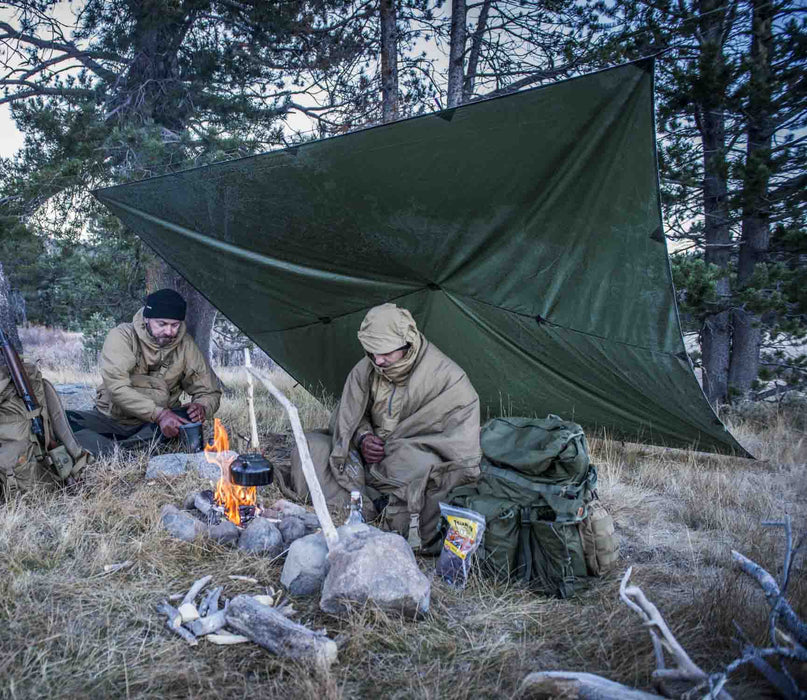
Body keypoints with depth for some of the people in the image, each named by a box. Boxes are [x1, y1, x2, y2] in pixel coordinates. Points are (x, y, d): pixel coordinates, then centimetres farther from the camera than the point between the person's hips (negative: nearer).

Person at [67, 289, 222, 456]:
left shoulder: (186, 345, -3)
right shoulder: (122, 336, -11)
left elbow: (210, 392, 4)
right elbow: (116, 387, -24)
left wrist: (201, 407, -21)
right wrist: (158, 413, -35)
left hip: (154, 424, 2)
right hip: (111, 419, -1)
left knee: (189, 417, -30)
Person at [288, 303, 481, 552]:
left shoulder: (447, 378, -17)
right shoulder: (365, 369, -2)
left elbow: (460, 440, -16)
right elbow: (350, 417, 11)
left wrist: (395, 448, -16)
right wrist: (363, 437, -14)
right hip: (368, 458, 5)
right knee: (310, 443, -11)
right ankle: (373, 505, -18)